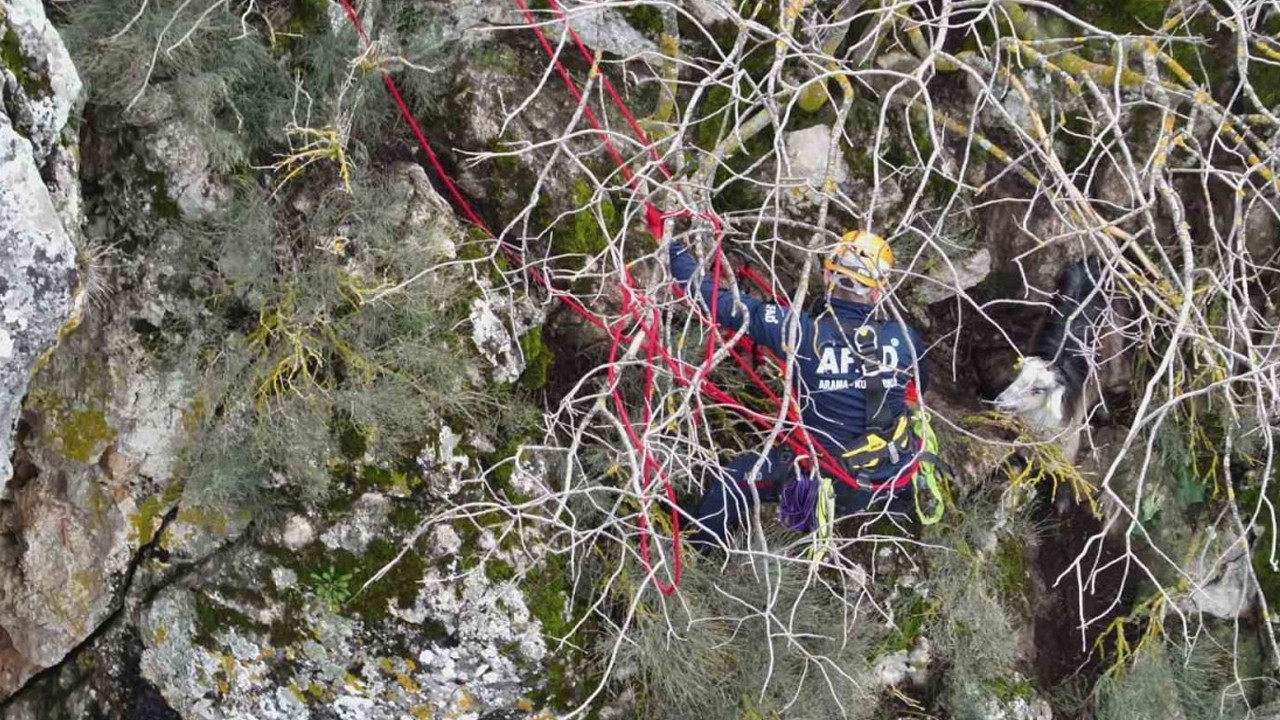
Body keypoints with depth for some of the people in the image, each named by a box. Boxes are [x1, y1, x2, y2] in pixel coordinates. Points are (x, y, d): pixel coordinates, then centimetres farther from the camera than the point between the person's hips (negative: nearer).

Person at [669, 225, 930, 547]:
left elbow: (720, 301, -16)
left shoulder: (804, 332, -21)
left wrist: (673, 247, -3)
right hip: (896, 483, 3)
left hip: (830, 485, -3)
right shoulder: (905, 338, -12)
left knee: (735, 478, 16)